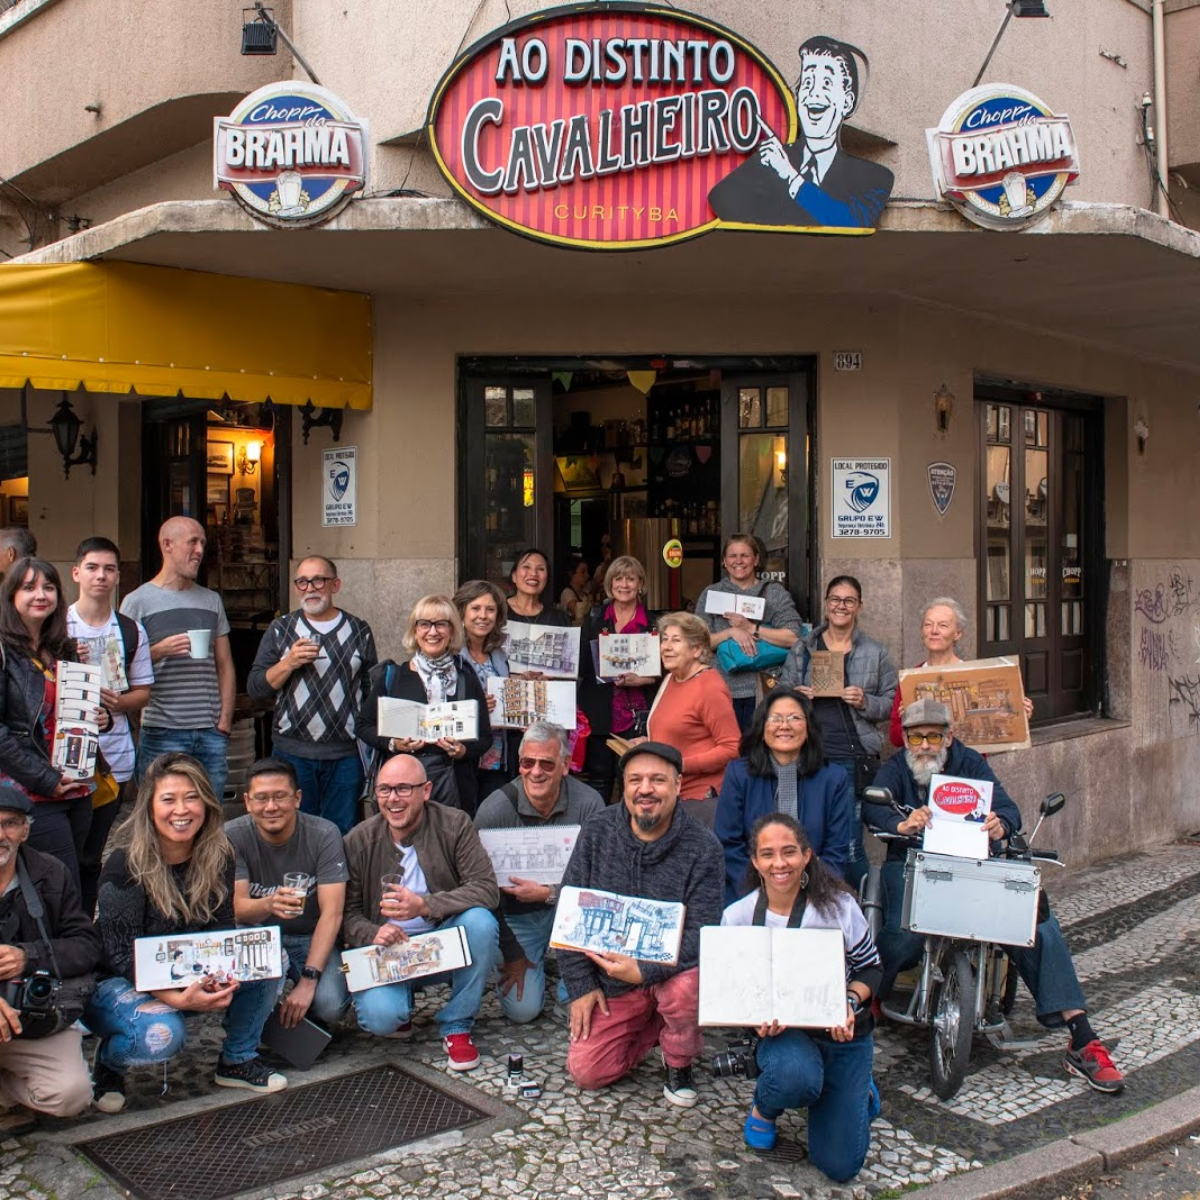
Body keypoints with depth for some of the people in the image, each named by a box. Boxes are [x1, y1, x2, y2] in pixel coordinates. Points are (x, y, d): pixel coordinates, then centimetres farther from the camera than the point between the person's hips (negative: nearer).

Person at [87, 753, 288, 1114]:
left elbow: (223, 934, -5)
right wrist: (177, 998, -35)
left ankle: (238, 1060, 1)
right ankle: (107, 1063, 0)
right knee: (162, 1033, -36)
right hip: (119, 985, -4)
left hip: (194, 980, 5)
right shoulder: (125, 866, -20)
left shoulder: (218, 859, -7)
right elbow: (122, 955, -21)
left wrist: (224, 976, -28)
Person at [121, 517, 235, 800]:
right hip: (162, 733, -4)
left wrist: (225, 717, 5)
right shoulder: (137, 601, 1)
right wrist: (158, 651, -17)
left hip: (211, 732, 4)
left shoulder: (212, 600, 17)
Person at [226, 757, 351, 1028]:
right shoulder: (232, 837, -12)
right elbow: (236, 908, -20)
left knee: (330, 1005, -28)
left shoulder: (325, 835, -14)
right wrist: (268, 905, -44)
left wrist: (308, 980, -28)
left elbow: (332, 912, -19)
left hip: (312, 939, -1)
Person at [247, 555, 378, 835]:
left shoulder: (359, 630, 7)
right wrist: (288, 663, -13)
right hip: (292, 752, 0)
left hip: (346, 754, 0)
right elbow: (255, 688, 3)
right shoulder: (280, 630, 7)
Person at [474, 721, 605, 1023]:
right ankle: (535, 959, 24)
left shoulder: (588, 803, -19)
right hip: (517, 915, 0)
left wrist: (549, 893, -31)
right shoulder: (494, 810, -19)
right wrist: (512, 955, -8)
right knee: (522, 1010, -9)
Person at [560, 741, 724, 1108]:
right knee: (585, 1072, -7)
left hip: (669, 969, -2)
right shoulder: (596, 833, -7)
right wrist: (580, 985, -6)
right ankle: (650, 1026, 23)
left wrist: (644, 970, -30)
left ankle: (679, 1064, -1)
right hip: (610, 977, 3)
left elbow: (701, 933, -18)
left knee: (688, 985, -36)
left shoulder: (702, 847, -15)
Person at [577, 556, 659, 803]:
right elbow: (581, 664, 6)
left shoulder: (654, 623, 5)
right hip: (599, 714, 1)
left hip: (637, 715, -1)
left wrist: (640, 680, -12)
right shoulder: (594, 618, 9)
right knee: (598, 779, 4)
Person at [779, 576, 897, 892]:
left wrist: (865, 703, -10)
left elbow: (892, 702, 8)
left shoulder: (874, 653, 9)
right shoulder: (803, 649, 12)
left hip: (854, 758, -2)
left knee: (849, 845, -3)